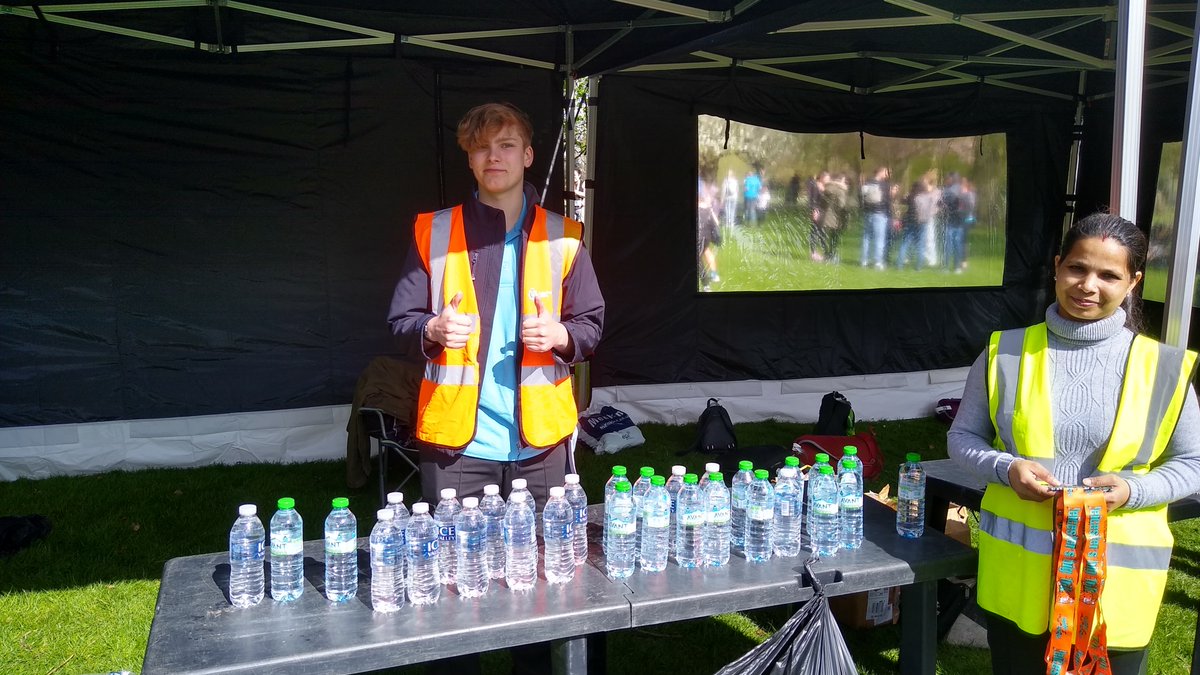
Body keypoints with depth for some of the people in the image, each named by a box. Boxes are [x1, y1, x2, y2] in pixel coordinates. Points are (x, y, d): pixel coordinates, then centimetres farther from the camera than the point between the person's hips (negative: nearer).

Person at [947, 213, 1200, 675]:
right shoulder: (1006, 351, -3)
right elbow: (962, 437, 5)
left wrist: (1133, 490, -15)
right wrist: (1005, 468, -15)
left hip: (1118, 575, 0)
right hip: (1017, 567, 1)